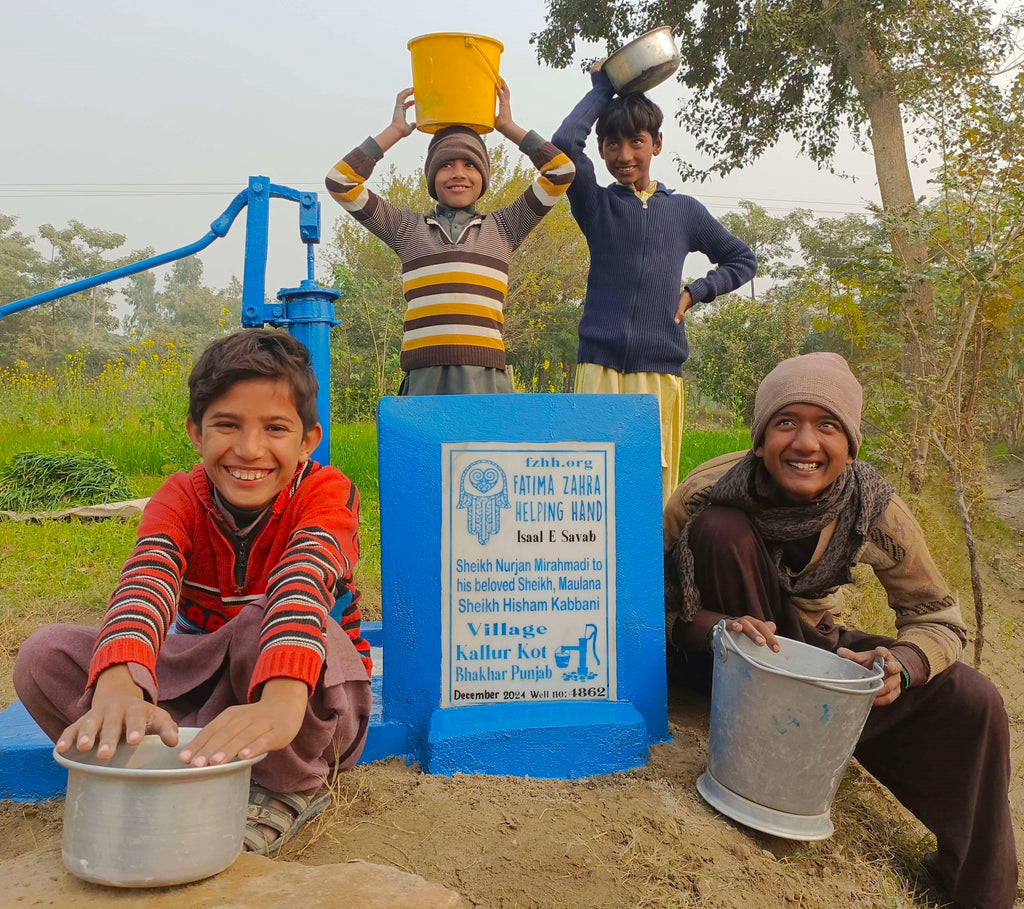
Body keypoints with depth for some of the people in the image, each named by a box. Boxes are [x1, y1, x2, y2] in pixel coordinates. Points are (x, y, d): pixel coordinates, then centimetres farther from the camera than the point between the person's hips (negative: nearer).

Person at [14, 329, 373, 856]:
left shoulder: (326, 492, -20)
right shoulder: (181, 498, -11)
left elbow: (303, 585, -41)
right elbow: (147, 584, -33)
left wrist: (280, 701, -60)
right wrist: (118, 689, -54)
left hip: (312, 700, -3)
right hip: (208, 685, 4)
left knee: (268, 623, -37)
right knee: (44, 655, -15)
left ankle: (289, 789, -15)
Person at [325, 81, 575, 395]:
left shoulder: (503, 227, 17)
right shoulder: (408, 229, 17)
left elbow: (562, 172, 15)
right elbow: (340, 182, 14)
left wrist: (508, 127, 20)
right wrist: (395, 131, 19)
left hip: (485, 375, 0)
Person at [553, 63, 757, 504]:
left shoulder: (685, 210, 15)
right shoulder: (595, 204, 11)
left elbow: (743, 260, 25)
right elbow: (564, 143, -7)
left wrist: (695, 292, 9)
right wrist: (601, 89, 7)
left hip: (660, 370, 2)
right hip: (599, 365, -1)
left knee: (656, 485, 0)